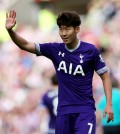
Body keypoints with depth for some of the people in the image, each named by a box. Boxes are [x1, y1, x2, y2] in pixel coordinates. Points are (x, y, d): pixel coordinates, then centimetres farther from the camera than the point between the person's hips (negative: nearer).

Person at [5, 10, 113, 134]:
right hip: (63, 110, 4)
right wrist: (10, 30, -18)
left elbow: (105, 76, 1)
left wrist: (109, 104, -7)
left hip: (85, 109, -4)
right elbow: (25, 45, 0)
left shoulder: (90, 50, -5)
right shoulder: (55, 49, 2)